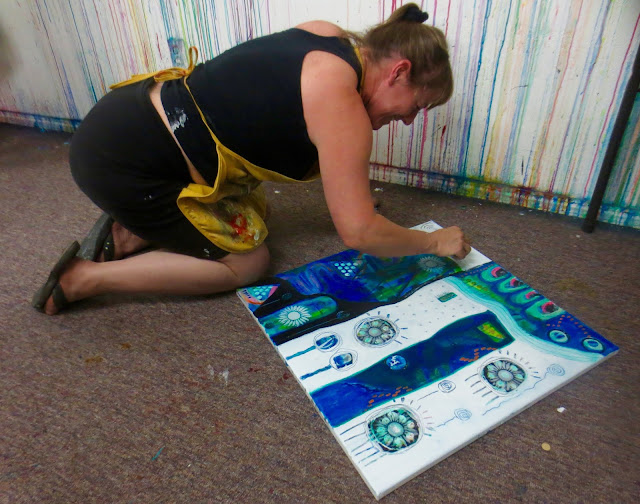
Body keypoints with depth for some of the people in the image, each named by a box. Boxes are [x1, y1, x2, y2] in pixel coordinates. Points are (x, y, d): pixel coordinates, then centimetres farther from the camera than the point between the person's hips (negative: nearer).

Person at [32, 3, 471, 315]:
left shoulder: (332, 39, 3)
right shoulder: (342, 108, -22)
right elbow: (358, 232, -21)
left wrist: (348, 190, 13)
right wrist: (434, 242, -4)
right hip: (123, 161, -9)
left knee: (253, 215, 17)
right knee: (248, 262, 0)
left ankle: (130, 233, 11)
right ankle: (88, 277, 1)